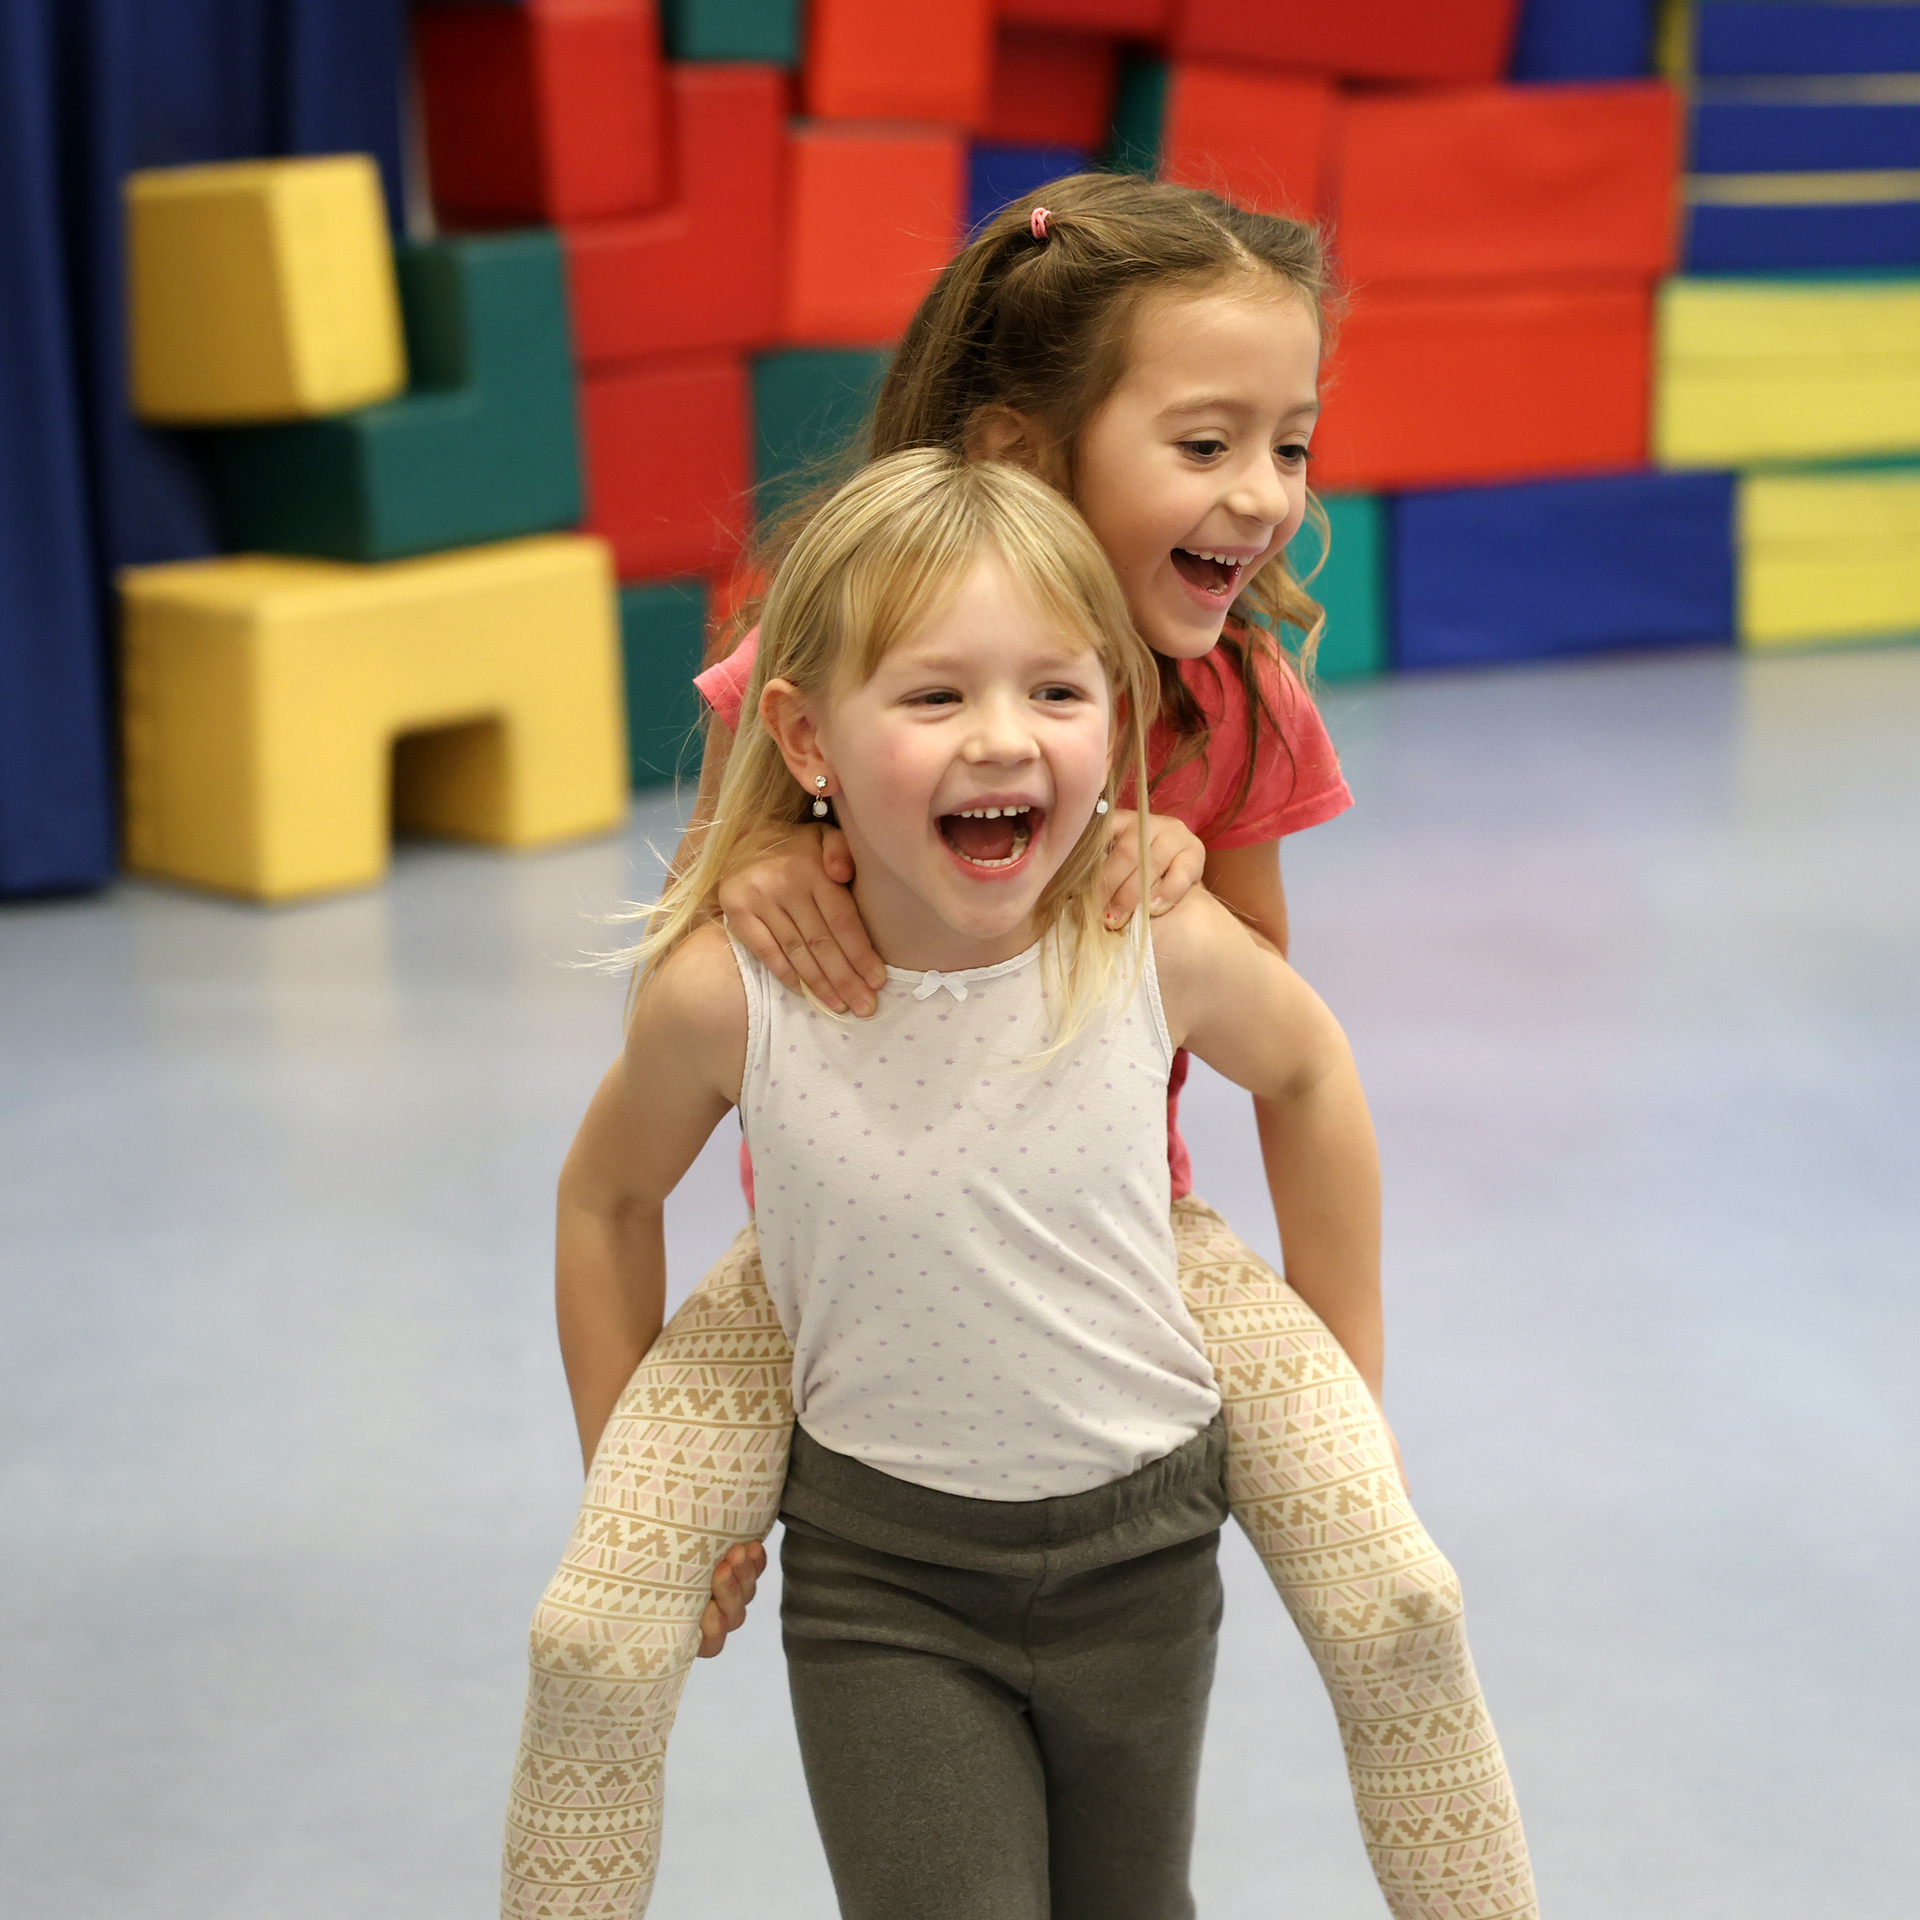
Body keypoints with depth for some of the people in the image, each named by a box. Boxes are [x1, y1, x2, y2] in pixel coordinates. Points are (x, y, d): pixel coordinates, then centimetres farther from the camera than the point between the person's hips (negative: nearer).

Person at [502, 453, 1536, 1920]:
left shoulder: (1159, 946, -18)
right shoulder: (730, 992, -21)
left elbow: (1304, 1070, 5)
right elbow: (609, 1197, 0)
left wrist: (1340, 1387, 11)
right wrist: (630, 1497, 6)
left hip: (1138, 1542, 2)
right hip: (882, 1566, -1)